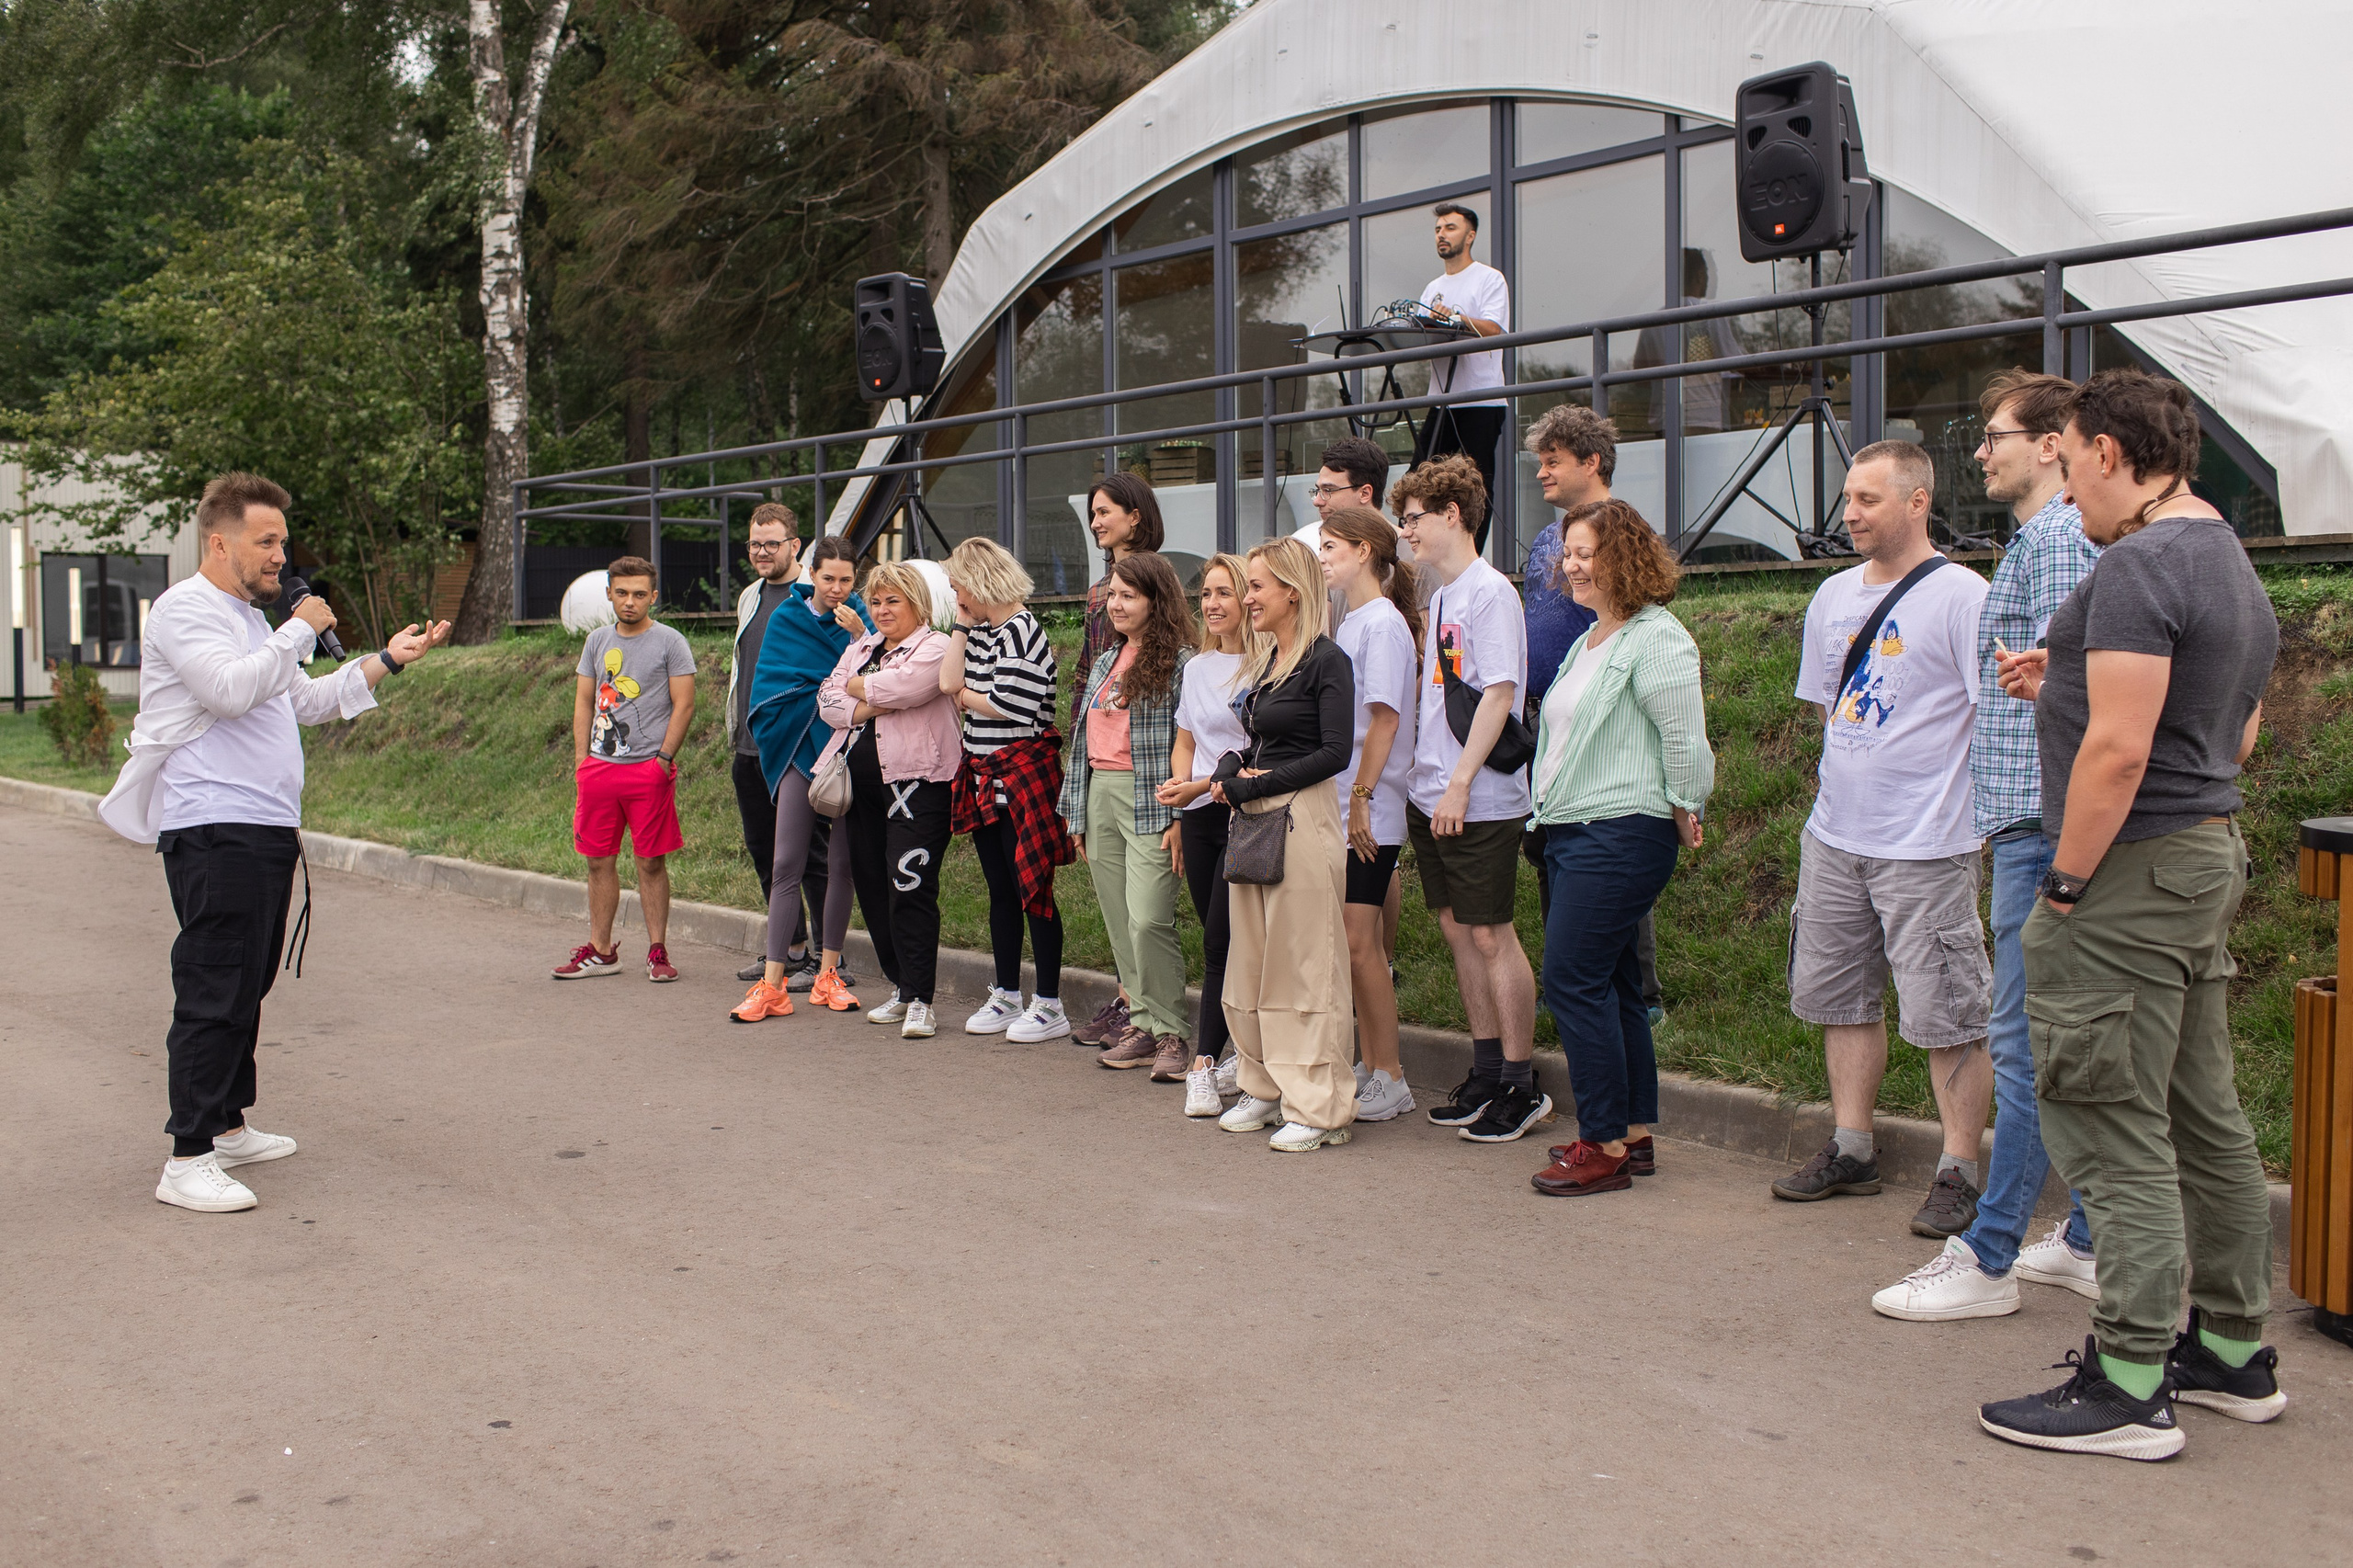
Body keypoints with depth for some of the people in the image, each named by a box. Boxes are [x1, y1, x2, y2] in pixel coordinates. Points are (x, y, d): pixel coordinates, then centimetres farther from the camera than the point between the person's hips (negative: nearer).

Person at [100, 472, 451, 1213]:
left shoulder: (249, 619, 24)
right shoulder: (184, 609, -8)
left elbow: (309, 701, 29)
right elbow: (230, 690, -23)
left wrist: (387, 659, 22)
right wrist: (302, 631, -13)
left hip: (266, 830, 10)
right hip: (213, 832, -10)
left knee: (246, 986, 15)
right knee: (214, 994, -11)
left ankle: (228, 1127, 25)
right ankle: (188, 1160, -8)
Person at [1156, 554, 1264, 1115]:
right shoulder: (1196, 668, 15)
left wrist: (1205, 785, -19)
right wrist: (1179, 787, 4)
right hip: (1199, 817, 7)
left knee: (1220, 940, -9)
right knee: (1221, 941, 7)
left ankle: (1205, 1063, -3)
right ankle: (1243, 1054, 15)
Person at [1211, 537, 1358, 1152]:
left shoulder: (1327, 660, -10)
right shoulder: (1263, 664, 16)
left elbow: (1335, 753, -16)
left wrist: (1257, 785, -15)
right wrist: (1229, 768, 1)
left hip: (1303, 818, -9)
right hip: (1252, 821, 9)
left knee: (1304, 966, -4)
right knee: (1251, 960, 12)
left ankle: (1319, 1108, 3)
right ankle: (1266, 1088, 24)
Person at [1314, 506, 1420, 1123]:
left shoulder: (1382, 622, -10)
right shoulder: (1349, 623, 16)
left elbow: (1385, 719, -16)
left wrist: (1362, 797, -19)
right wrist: (1348, 798, 13)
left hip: (1370, 813, -9)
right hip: (1339, 808, 9)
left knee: (1359, 943, -6)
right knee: (1352, 944, 10)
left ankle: (1391, 1081, 3)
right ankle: (1372, 1070, 18)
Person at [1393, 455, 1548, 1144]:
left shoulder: (1490, 592, -11)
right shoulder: (1441, 596, 15)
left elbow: (1498, 694, -18)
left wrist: (1461, 782, -21)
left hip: (1480, 801, -9)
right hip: (1430, 795, 9)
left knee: (1491, 936, -3)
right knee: (1457, 929, 12)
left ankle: (1521, 1085, 7)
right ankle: (1486, 1073, 23)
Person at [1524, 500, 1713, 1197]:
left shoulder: (1656, 638, -13)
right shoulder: (1590, 640, 19)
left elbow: (1684, 736, -16)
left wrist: (1683, 813, -8)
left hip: (1622, 834, -10)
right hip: (1572, 829, 10)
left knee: (1572, 980, -11)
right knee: (1610, 983, 13)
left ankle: (1604, 1147, -4)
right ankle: (1634, 1134, 21)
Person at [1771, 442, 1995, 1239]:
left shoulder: (1960, 595, -10)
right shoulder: (1834, 596, 12)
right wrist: (1857, 772, 14)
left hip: (1926, 845, -7)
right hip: (1834, 835, 7)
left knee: (1945, 1015, -1)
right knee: (1839, 996, 14)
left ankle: (1958, 1174, 9)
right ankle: (1852, 1150, 27)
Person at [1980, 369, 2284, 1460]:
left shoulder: (2140, 565, -17)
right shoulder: (2237, 569, 16)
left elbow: (2118, 750, -24)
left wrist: (2065, 882, -16)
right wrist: (2069, 688, 20)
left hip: (2132, 870, -10)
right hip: (2211, 852, 10)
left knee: (2114, 1130, -5)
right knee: (2205, 1117, 16)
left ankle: (2128, 1387, 0)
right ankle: (2234, 1351, 26)